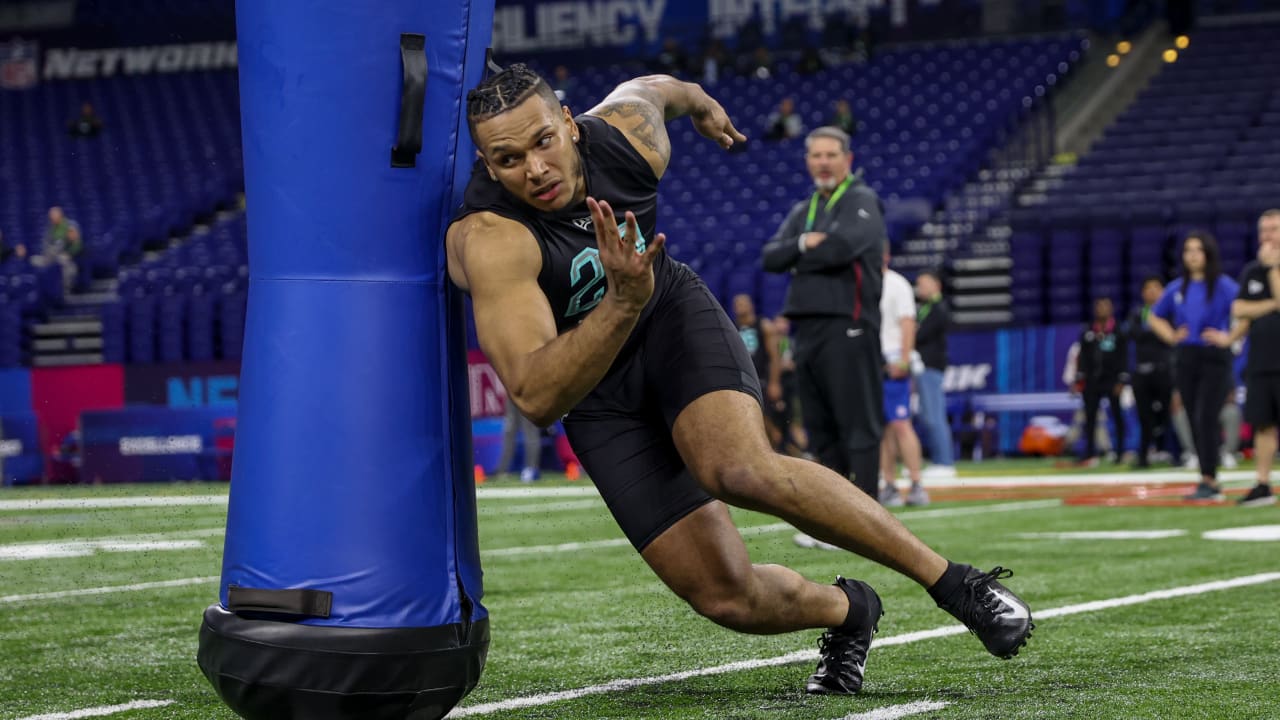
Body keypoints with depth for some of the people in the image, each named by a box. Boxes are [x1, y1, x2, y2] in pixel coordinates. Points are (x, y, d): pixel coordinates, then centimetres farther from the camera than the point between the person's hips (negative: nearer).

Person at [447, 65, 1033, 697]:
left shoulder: (629, 138, -17)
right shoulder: (490, 237, -31)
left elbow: (648, 89, 11)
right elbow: (536, 398, -39)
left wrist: (697, 100, 33)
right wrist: (622, 303, -52)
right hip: (597, 394, -1)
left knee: (743, 470, -34)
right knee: (728, 598, -12)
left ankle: (954, 581, -22)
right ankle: (846, 610, 22)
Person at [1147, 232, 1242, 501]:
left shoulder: (1223, 286, -6)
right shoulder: (1176, 289, 10)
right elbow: (1155, 317, 25)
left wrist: (1229, 338, -17)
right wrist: (1171, 336, 9)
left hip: (1214, 359, -6)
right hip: (1186, 359, 6)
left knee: (1206, 418, -14)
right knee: (1195, 422, 5)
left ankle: (1208, 481, -13)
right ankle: (1210, 484, 12)